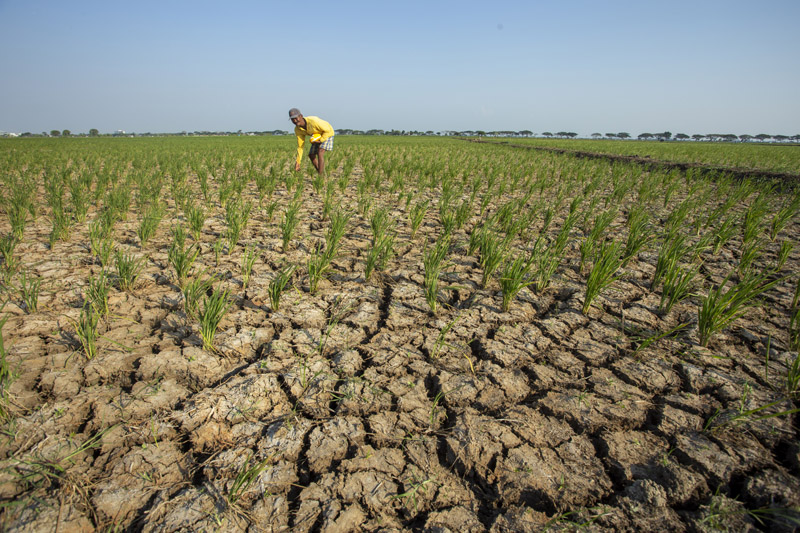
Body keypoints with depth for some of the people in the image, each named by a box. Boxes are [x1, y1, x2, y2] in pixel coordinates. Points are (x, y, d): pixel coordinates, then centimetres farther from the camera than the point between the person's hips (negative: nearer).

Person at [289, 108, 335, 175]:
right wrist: (298, 162, -13)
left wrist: (320, 141, -28)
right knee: (311, 155, 5)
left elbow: (328, 130, -27)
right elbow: (300, 146, -9)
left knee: (320, 153, -24)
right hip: (317, 137, 7)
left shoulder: (313, 121, -39)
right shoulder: (297, 129, -18)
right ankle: (321, 174, 23)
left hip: (328, 133, -7)